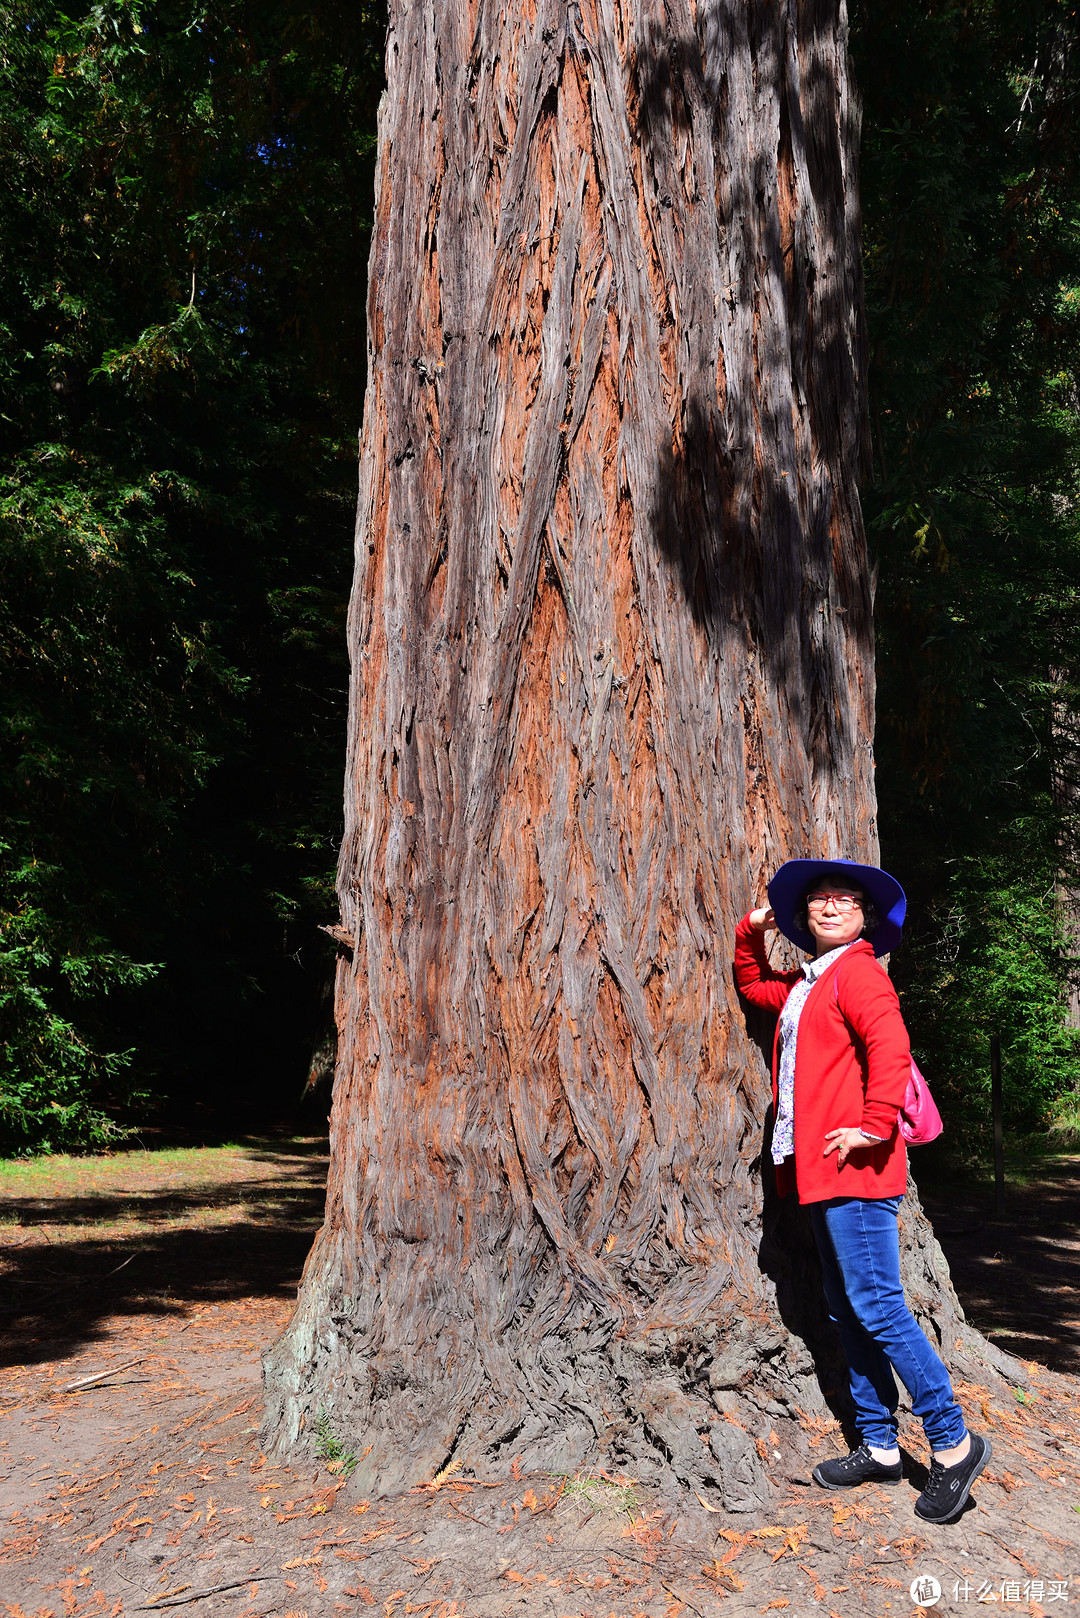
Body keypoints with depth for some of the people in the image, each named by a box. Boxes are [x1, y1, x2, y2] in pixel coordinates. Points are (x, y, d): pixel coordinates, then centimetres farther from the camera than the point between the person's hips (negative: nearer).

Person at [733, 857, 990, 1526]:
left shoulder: (857, 970, -9)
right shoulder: (806, 983, 19)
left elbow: (890, 1046, -23)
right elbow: (754, 984, 36)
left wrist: (875, 1124, -24)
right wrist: (752, 933, 21)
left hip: (856, 1168, -10)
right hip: (824, 1170, 10)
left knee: (877, 1308, -8)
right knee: (849, 1311, 13)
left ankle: (954, 1442, 5)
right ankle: (880, 1447, 22)